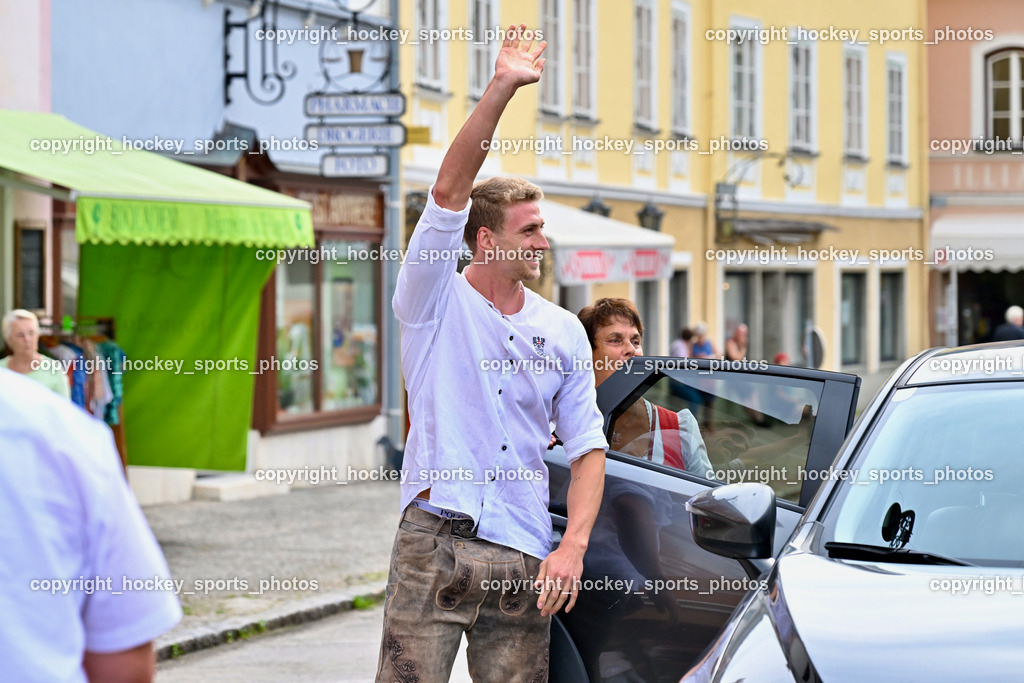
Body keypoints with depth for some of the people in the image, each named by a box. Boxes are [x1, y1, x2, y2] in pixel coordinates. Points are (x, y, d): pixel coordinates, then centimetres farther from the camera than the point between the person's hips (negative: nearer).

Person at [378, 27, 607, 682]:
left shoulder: (563, 331, 13)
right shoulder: (436, 303, 3)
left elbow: (587, 448, 12)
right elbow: (450, 191, -10)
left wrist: (573, 545, -3)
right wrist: (501, 89, -17)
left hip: (524, 559, 4)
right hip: (433, 546, -3)